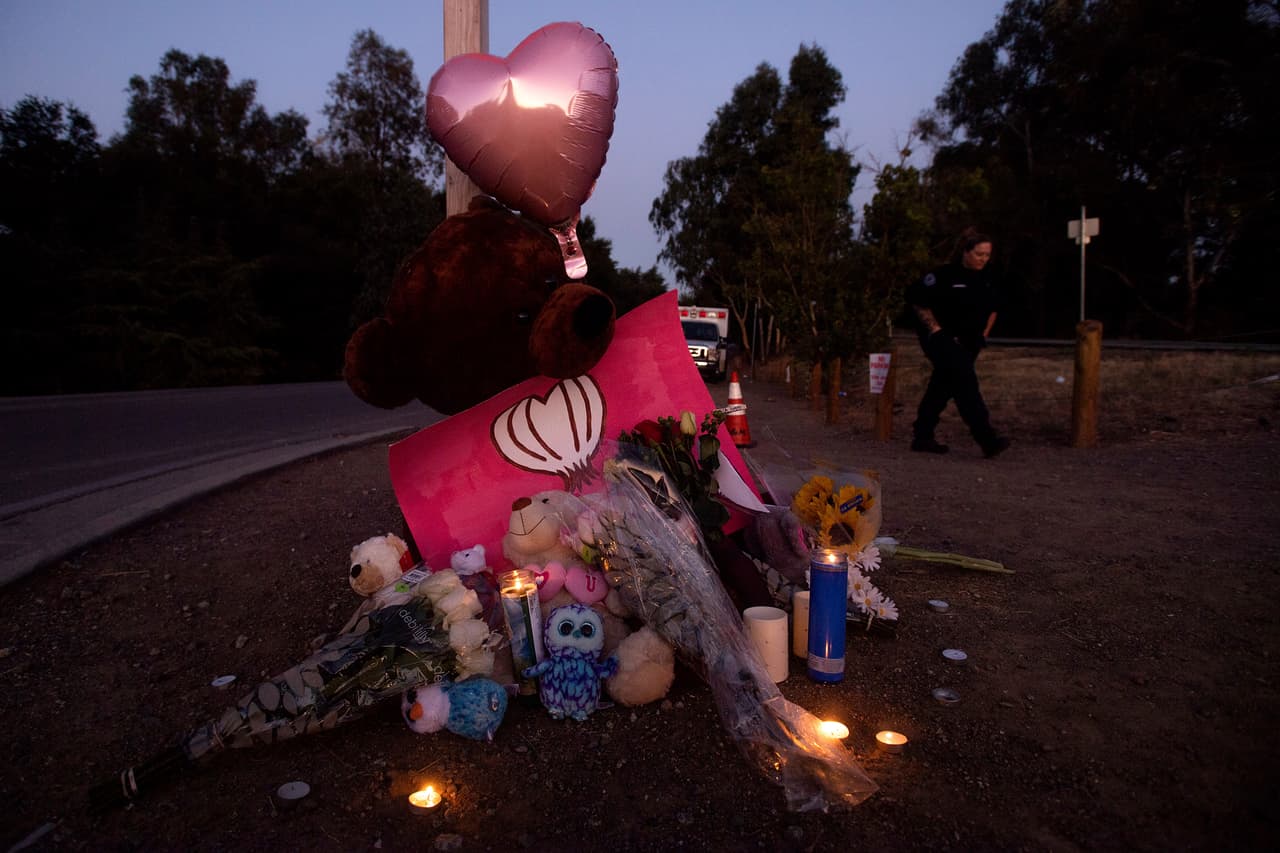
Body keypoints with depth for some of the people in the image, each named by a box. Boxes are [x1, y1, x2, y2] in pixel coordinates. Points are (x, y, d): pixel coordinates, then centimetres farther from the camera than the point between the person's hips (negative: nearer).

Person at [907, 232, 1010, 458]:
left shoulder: (987, 280, 12)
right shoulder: (945, 275, -11)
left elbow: (992, 310, 25)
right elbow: (917, 299, -11)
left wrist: (983, 334, 13)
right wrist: (934, 327, -12)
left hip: (968, 343, 7)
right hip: (941, 339, -7)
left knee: (941, 388, 10)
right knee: (965, 383, -19)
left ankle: (922, 437, 18)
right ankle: (987, 440, -23)